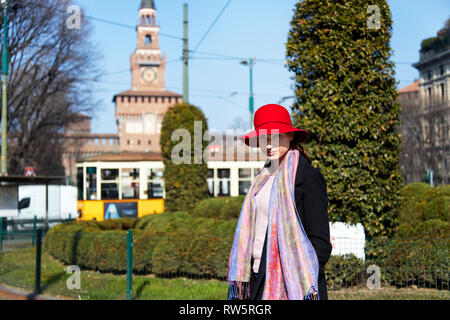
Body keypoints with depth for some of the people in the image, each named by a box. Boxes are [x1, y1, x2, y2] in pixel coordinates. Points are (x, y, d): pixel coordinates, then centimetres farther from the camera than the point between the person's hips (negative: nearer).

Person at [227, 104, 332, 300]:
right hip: (261, 280, 7)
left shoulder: (308, 177, -8)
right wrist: (240, 278, 14)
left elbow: (320, 239, -11)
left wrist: (310, 290, -16)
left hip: (293, 282, -7)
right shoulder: (264, 178, 15)